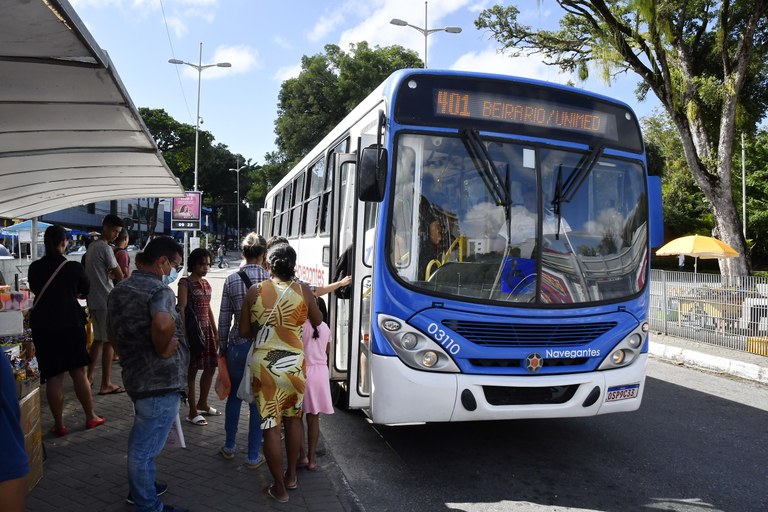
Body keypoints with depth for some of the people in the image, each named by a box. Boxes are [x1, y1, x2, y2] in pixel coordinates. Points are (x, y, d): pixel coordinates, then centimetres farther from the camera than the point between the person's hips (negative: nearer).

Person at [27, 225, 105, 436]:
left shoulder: (35, 268, 0)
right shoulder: (74, 267, -7)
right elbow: (84, 291, 9)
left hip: (42, 325, 2)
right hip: (71, 323, -2)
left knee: (53, 376, 5)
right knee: (78, 372, 9)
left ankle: (59, 425, 11)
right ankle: (90, 417, 18)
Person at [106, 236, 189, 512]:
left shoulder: (119, 290, 11)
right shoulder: (158, 289, -18)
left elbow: (112, 333, 23)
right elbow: (163, 324, -40)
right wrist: (162, 350, -22)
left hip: (134, 374, 9)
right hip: (160, 380, -9)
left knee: (141, 439, 27)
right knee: (146, 446, 5)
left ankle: (140, 488, 45)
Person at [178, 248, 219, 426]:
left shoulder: (206, 284, 12)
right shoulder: (185, 283, -9)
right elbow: (181, 309, -15)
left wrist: (216, 332, 17)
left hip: (206, 329, 8)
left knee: (210, 367, 13)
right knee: (191, 371, 1)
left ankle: (202, 404, 30)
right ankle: (193, 412, 10)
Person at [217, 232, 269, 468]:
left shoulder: (231, 280, -3)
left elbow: (224, 319, 1)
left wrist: (222, 348, 13)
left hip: (237, 346, 2)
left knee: (234, 395, 21)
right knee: (258, 401, 8)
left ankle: (229, 447, 34)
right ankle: (253, 456, 17)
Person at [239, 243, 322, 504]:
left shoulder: (254, 292, -4)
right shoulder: (303, 291, -4)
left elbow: (244, 331, 2)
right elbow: (318, 322, 12)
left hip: (263, 364, -1)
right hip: (294, 363, 1)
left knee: (270, 426, 7)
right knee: (292, 418, 22)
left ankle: (279, 488, 17)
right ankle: (291, 475, 35)